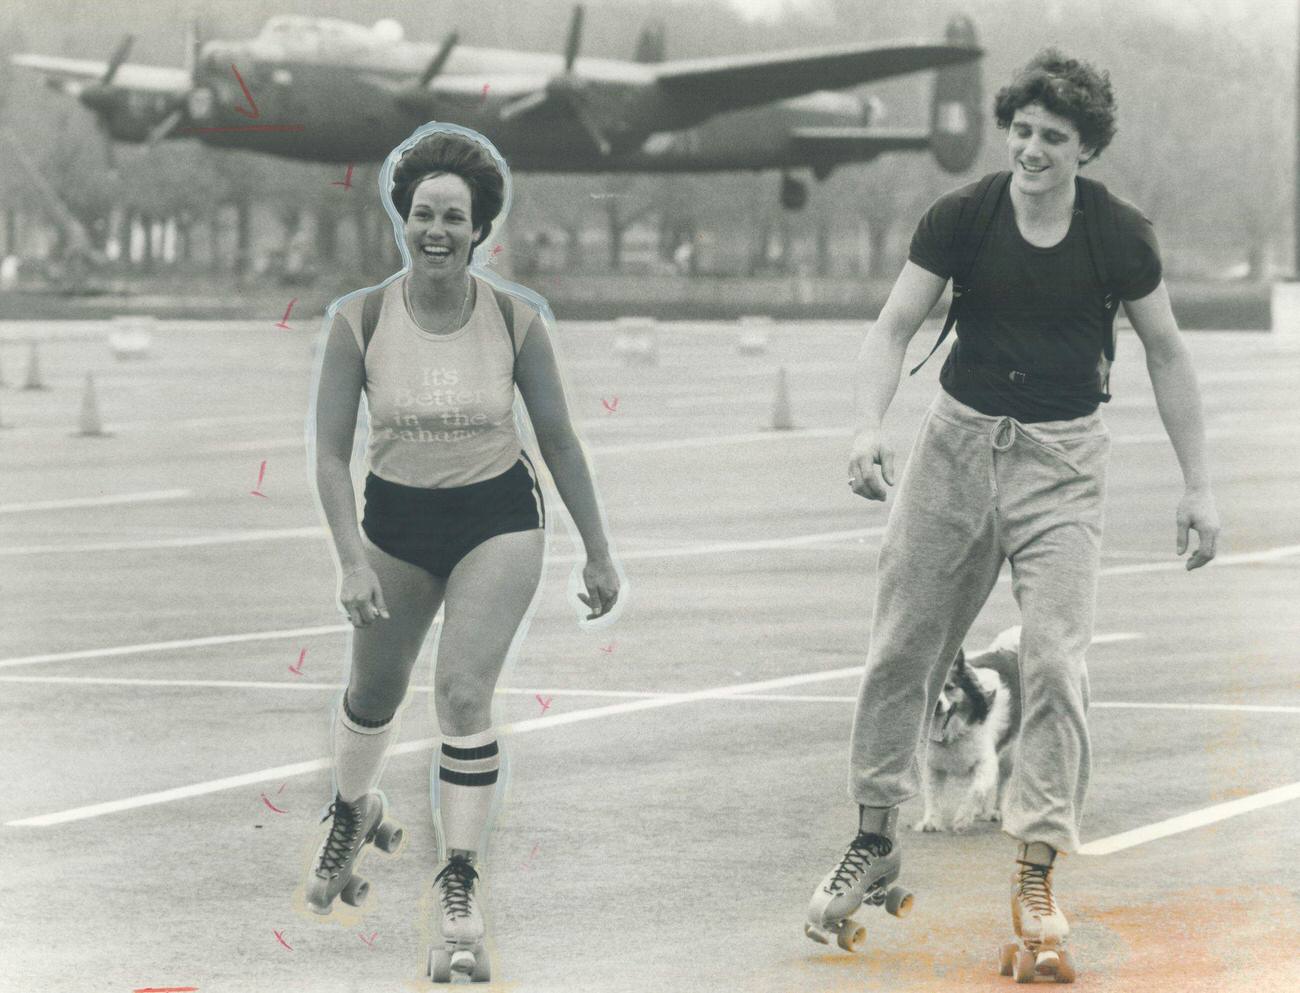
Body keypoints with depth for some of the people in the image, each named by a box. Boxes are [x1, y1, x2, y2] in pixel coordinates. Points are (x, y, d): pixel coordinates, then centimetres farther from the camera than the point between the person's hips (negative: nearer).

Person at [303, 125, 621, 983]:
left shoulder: (516, 321, -11)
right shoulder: (360, 320, -12)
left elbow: (560, 442, 0)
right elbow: (331, 454, -7)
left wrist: (599, 553, 4)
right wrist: (352, 561, -16)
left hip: (498, 523, -2)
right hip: (396, 524, 2)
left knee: (464, 693, -18)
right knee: (376, 693, 20)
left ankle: (460, 894, -9)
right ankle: (354, 811, 53)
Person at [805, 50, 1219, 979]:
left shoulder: (1120, 233, -7)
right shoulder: (962, 216, -7)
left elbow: (1167, 355, 3)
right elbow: (895, 326, -6)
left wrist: (1198, 484, 0)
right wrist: (870, 425, -24)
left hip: (1061, 458, -1)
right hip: (958, 442, 1)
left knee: (1056, 659, -12)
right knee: (903, 649, 4)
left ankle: (1036, 876, -5)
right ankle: (876, 841, 21)